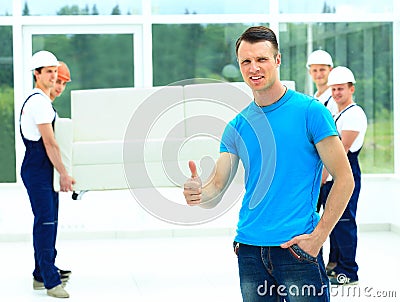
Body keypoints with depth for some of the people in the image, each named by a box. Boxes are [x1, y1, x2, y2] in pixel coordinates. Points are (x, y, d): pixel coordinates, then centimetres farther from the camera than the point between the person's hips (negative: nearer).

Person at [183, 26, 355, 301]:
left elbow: (344, 178, -6)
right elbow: (216, 190, 7)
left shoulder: (310, 111, -5)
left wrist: (318, 236, -13)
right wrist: (198, 194, -17)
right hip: (250, 251, 5)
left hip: (297, 249, -4)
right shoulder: (237, 126, 9)